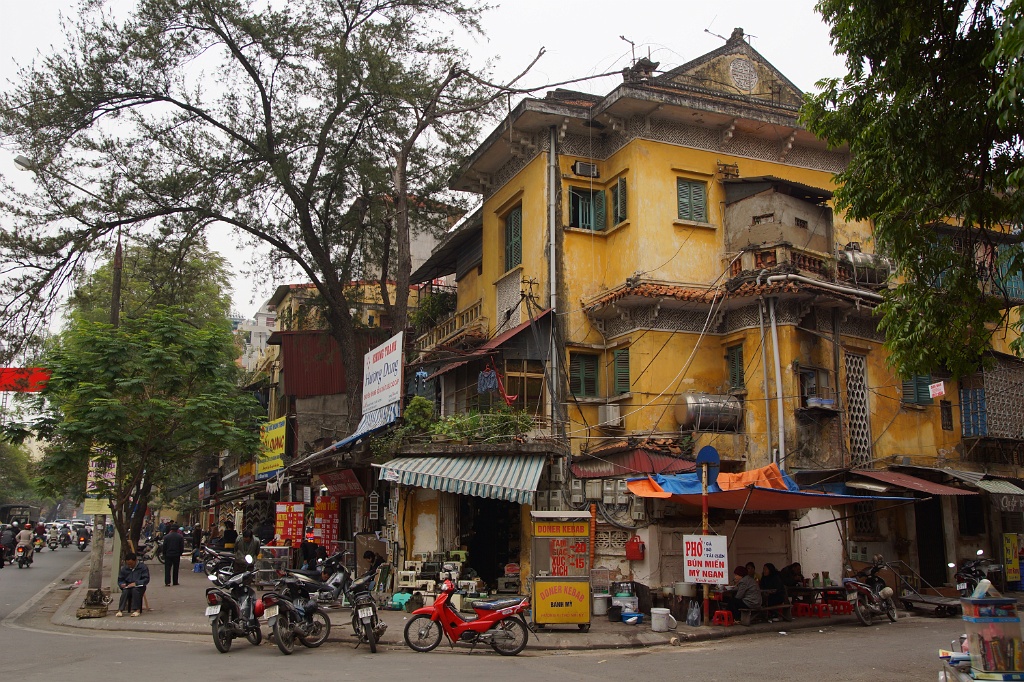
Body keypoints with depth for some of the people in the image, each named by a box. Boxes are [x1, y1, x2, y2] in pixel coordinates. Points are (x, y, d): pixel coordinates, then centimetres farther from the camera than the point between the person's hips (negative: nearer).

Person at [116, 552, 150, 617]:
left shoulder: (143, 567, -2)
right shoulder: (124, 569, 8)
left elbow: (146, 579, -8)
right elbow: (120, 580, 14)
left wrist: (135, 583, -21)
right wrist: (122, 584, -10)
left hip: (139, 587, -3)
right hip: (127, 587, 3)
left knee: (135, 590, -36)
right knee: (125, 591, -31)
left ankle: (137, 610, -32)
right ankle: (120, 610, -36)